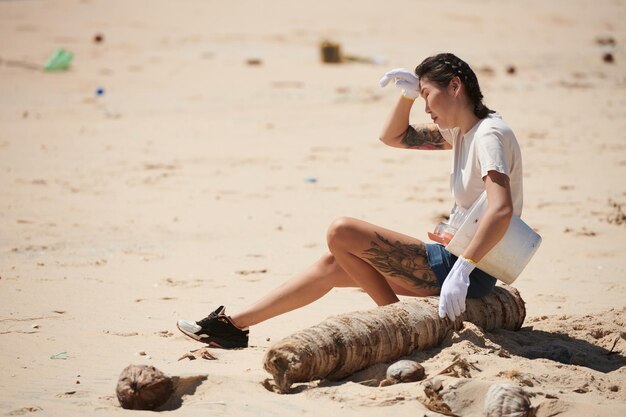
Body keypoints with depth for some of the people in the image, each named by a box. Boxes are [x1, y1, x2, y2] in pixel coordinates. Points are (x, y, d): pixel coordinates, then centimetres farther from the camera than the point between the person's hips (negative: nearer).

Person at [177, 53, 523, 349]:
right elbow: (393, 136, 23)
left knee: (341, 232, -14)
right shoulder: (463, 131, 13)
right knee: (333, 264, 12)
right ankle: (233, 325, 15)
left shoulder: (489, 134, -17)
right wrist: (408, 95, 4)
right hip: (458, 260, 10)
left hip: (471, 270, -10)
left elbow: (502, 210, -32)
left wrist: (461, 271, -38)